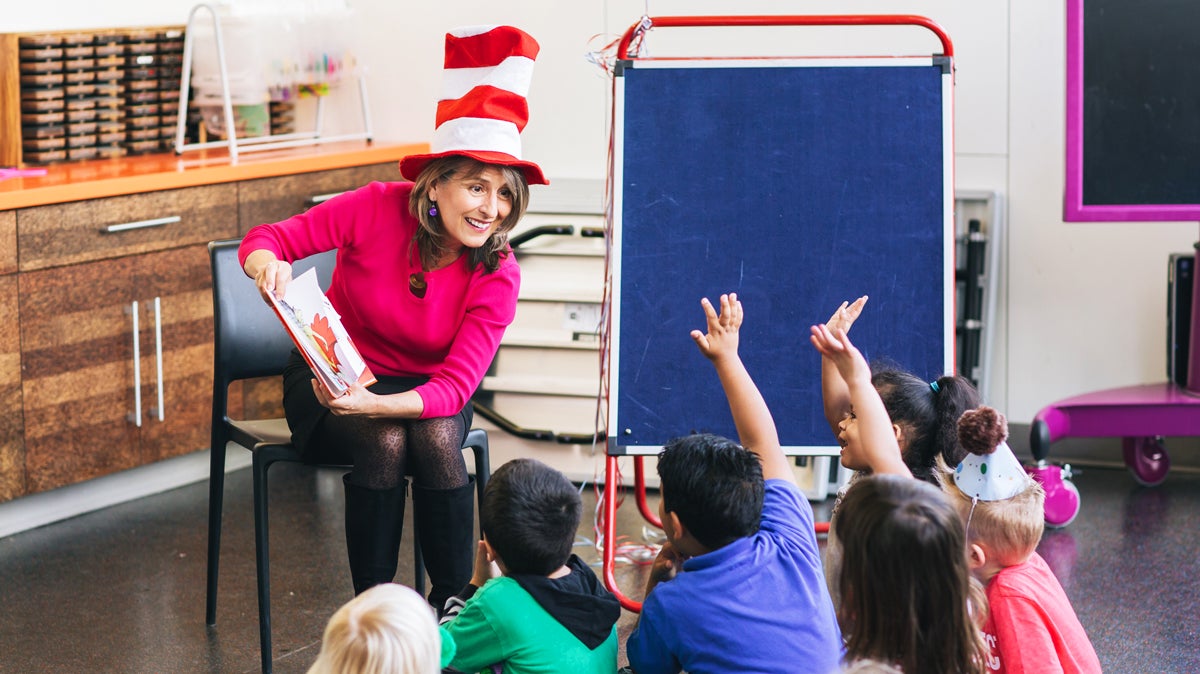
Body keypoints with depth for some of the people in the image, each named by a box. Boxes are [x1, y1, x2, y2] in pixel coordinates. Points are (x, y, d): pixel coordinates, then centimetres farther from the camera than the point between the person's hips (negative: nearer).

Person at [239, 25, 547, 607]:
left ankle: (452, 604, -18)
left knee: (437, 440, -33)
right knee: (385, 444, -33)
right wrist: (270, 266, -42)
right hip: (332, 379, -1)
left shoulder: (497, 275, -19)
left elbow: (456, 385, -25)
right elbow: (262, 239, -16)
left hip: (423, 389, 1)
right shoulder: (377, 210, -21)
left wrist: (374, 403, -44)